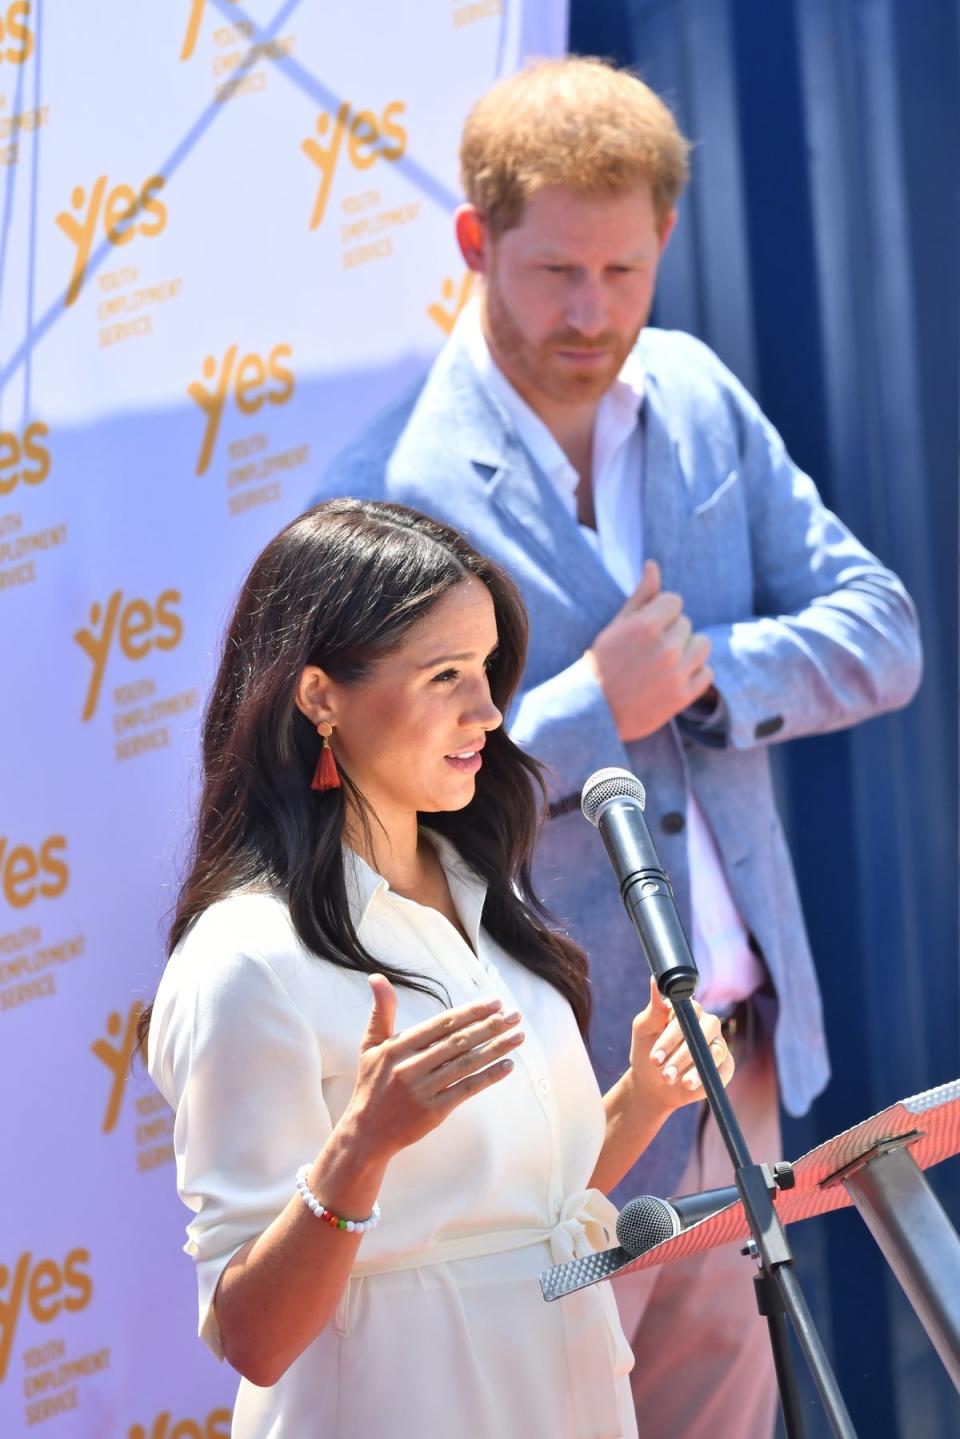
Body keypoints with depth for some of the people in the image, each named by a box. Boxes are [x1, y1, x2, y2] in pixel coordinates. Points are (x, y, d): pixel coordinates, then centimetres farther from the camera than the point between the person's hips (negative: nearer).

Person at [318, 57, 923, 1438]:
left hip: (739, 1044, 6)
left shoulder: (697, 395, 1)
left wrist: (704, 674, -16)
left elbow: (881, 633, 1)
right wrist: (594, 709, -25)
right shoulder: (395, 490, -18)